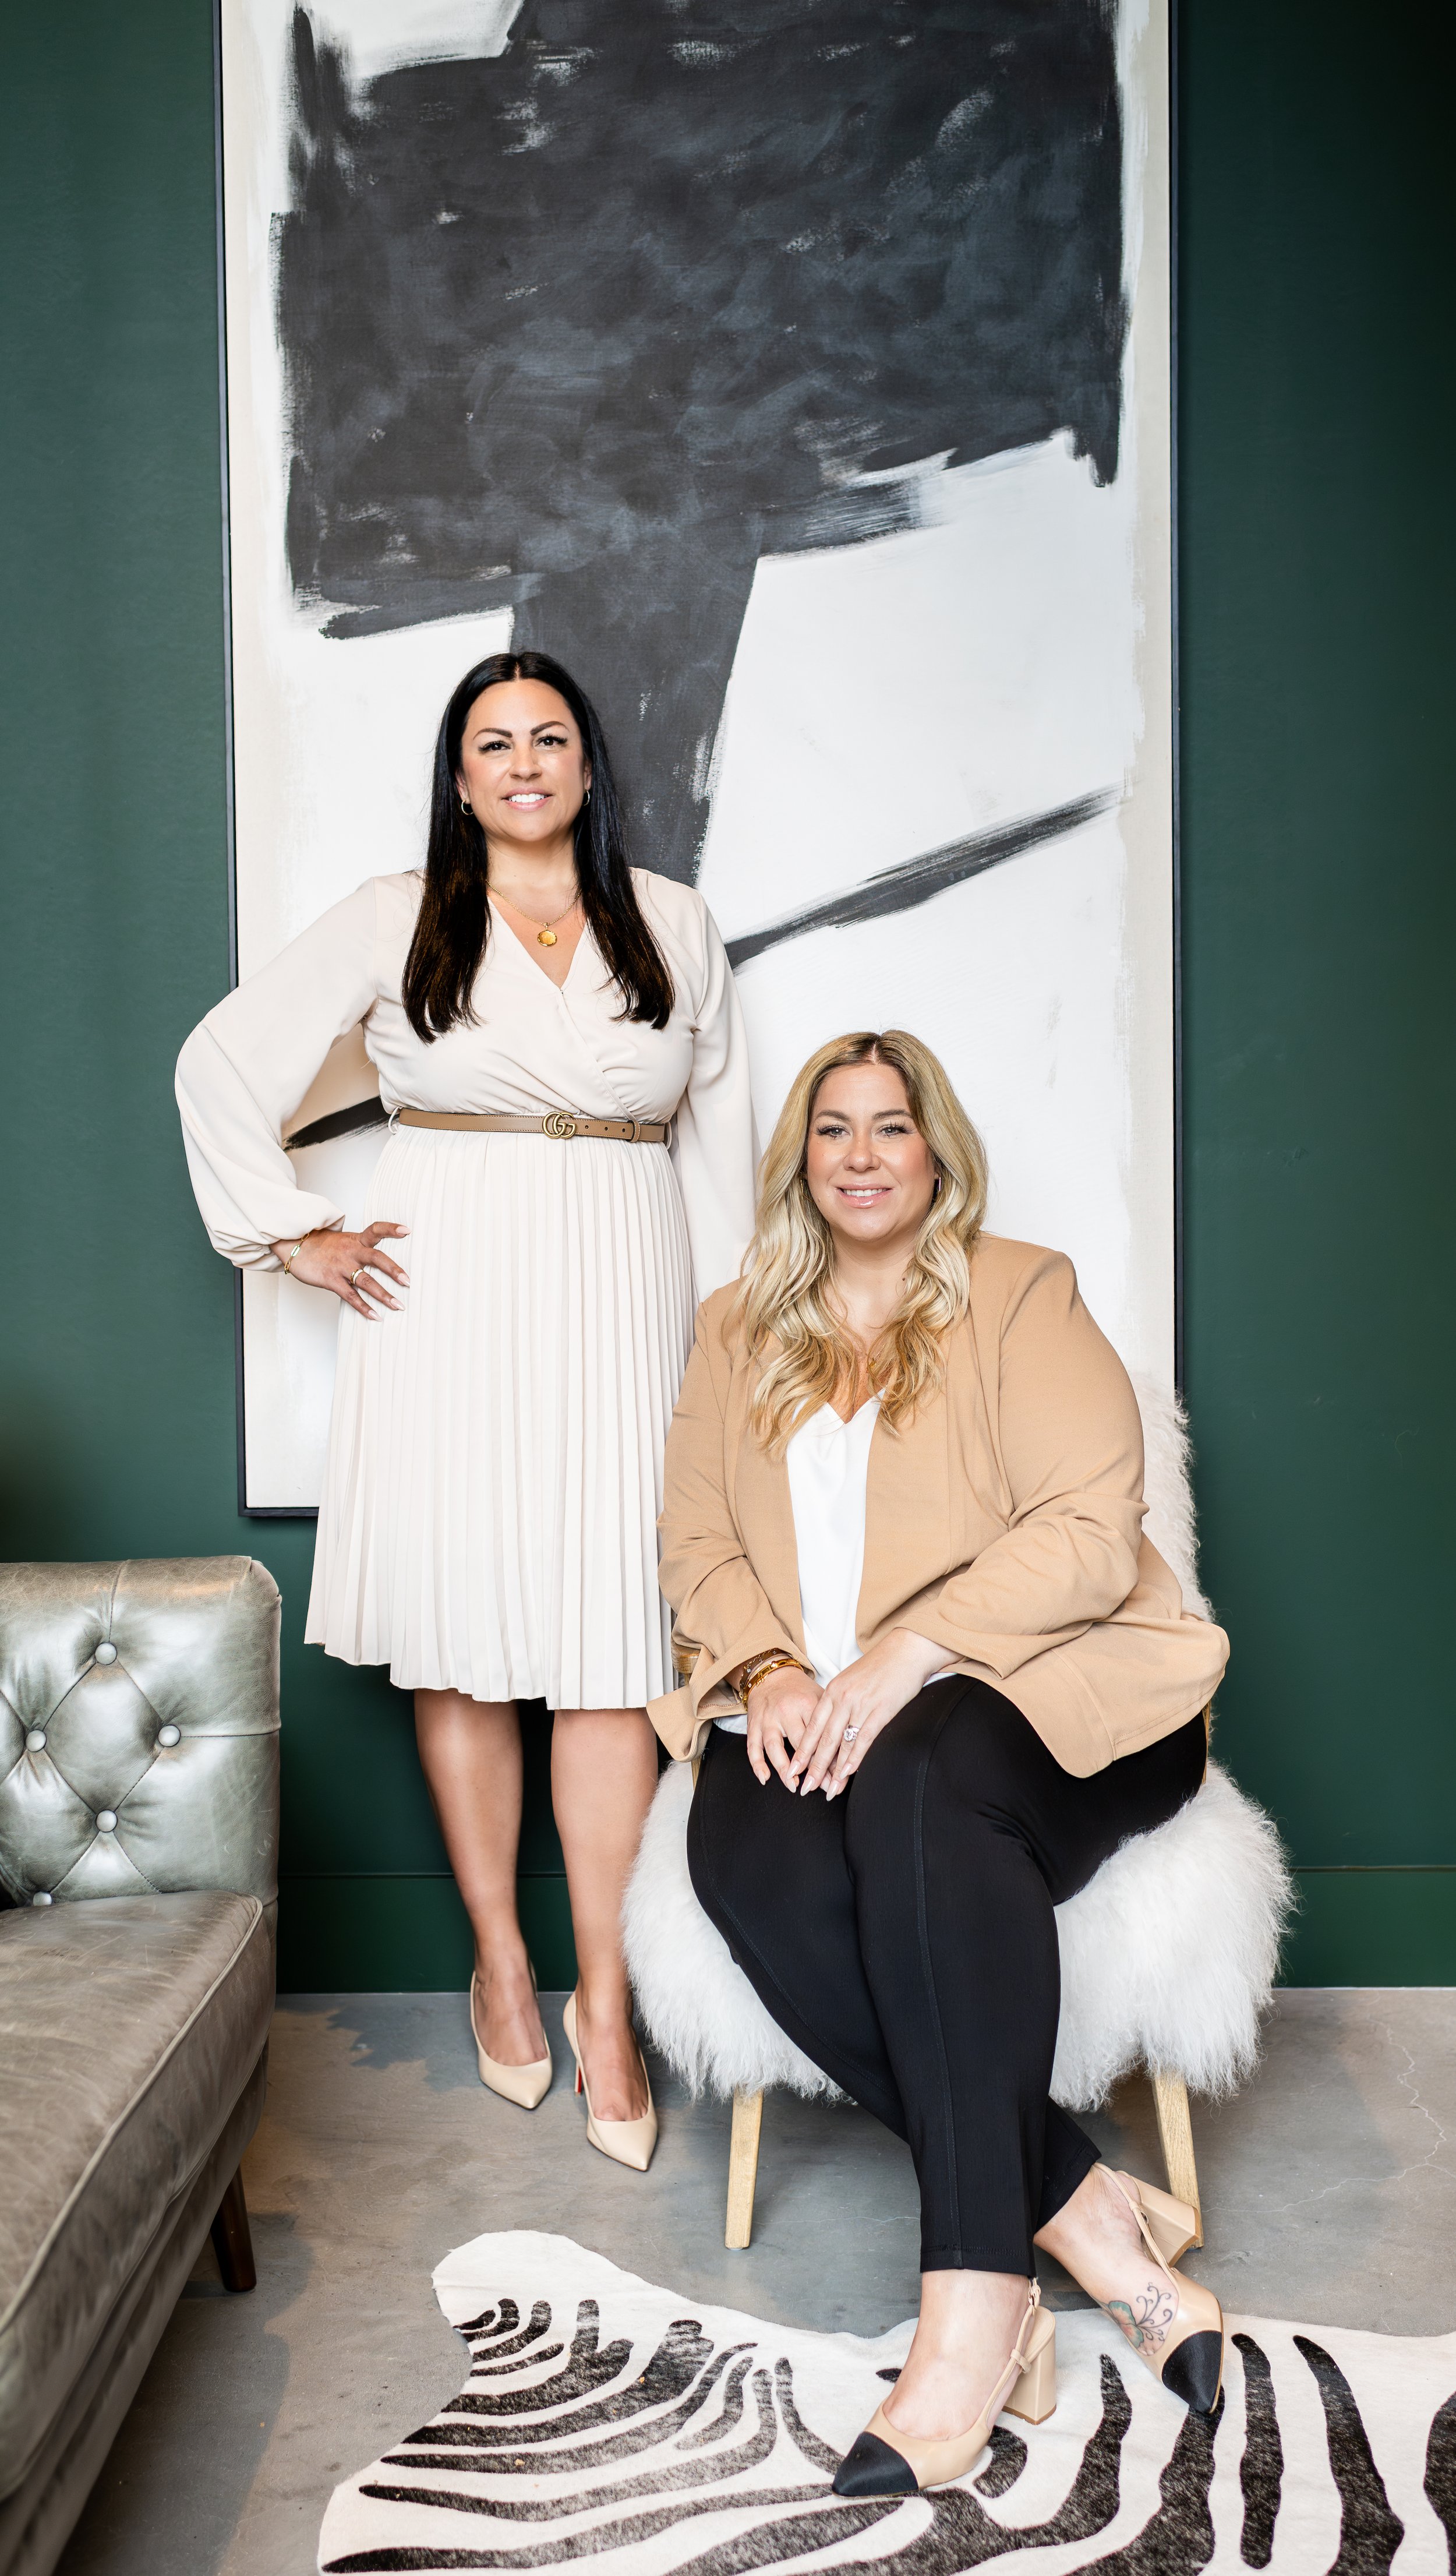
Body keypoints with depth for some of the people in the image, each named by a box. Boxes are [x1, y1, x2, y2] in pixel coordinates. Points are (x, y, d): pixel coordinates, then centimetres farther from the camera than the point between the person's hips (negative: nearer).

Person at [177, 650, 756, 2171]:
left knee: (608, 1645, -4)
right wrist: (291, 1235, 4)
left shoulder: (673, 925, 12)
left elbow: (719, 1131, 15)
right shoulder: (393, 921, 7)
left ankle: (605, 2000, 4)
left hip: (618, 1303, 1)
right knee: (461, 1638, 3)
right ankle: (499, 1961, 20)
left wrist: (722, 1320, 9)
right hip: (448, 1302, 0)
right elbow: (222, 1061, 10)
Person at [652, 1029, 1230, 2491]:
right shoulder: (737, 1330, 20)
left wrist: (903, 1657, -19)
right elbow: (696, 1542, 13)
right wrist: (767, 1671, -8)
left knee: (914, 1781, -37)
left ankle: (974, 2300, -32)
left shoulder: (1023, 1298, 6)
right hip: (809, 1716, 4)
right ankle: (1086, 2222, -23)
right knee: (750, 1856, -30)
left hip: (1032, 1693, -3)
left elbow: (1089, 1533, -6)